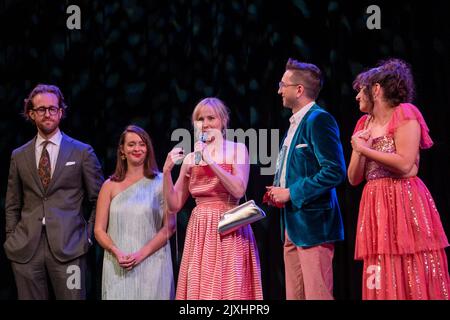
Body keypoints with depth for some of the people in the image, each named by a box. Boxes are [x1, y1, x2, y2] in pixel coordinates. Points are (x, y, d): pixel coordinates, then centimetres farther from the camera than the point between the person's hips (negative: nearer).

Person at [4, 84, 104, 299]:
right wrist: (12, 238, 8)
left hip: (68, 248, -2)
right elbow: (12, 206, 17)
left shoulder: (82, 152, 6)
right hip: (25, 250, 2)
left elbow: (99, 200, 9)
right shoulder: (19, 156, 13)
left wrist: (88, 236, 1)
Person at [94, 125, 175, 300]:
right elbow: (99, 230, 6)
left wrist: (141, 254, -12)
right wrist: (117, 253, -11)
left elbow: (169, 226, -3)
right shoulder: (110, 186, 8)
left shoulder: (160, 182, 3)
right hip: (118, 268, 1)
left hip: (152, 264, -1)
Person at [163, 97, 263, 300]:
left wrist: (210, 161, -13)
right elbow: (174, 205, 9)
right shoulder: (191, 158, 11)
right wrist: (167, 171, -4)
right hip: (200, 232, 3)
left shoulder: (237, 150, 2)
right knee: (199, 289, 0)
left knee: (230, 288, -6)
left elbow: (239, 190, -13)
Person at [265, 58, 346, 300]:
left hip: (312, 224, -10)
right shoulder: (295, 123, 18)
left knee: (317, 294, -9)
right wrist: (278, 193, 9)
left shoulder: (319, 120, -11)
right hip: (292, 225, 10)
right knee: (294, 295, 10)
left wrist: (291, 193, -16)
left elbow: (334, 171, -20)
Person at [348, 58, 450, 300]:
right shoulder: (364, 125, 18)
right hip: (377, 207, 6)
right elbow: (353, 179, 15)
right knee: (382, 283, 1)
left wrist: (366, 150, -7)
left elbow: (404, 164, -15)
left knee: (413, 279, -8)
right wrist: (358, 151, -3)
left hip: (405, 203, -6)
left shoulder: (404, 114, -2)